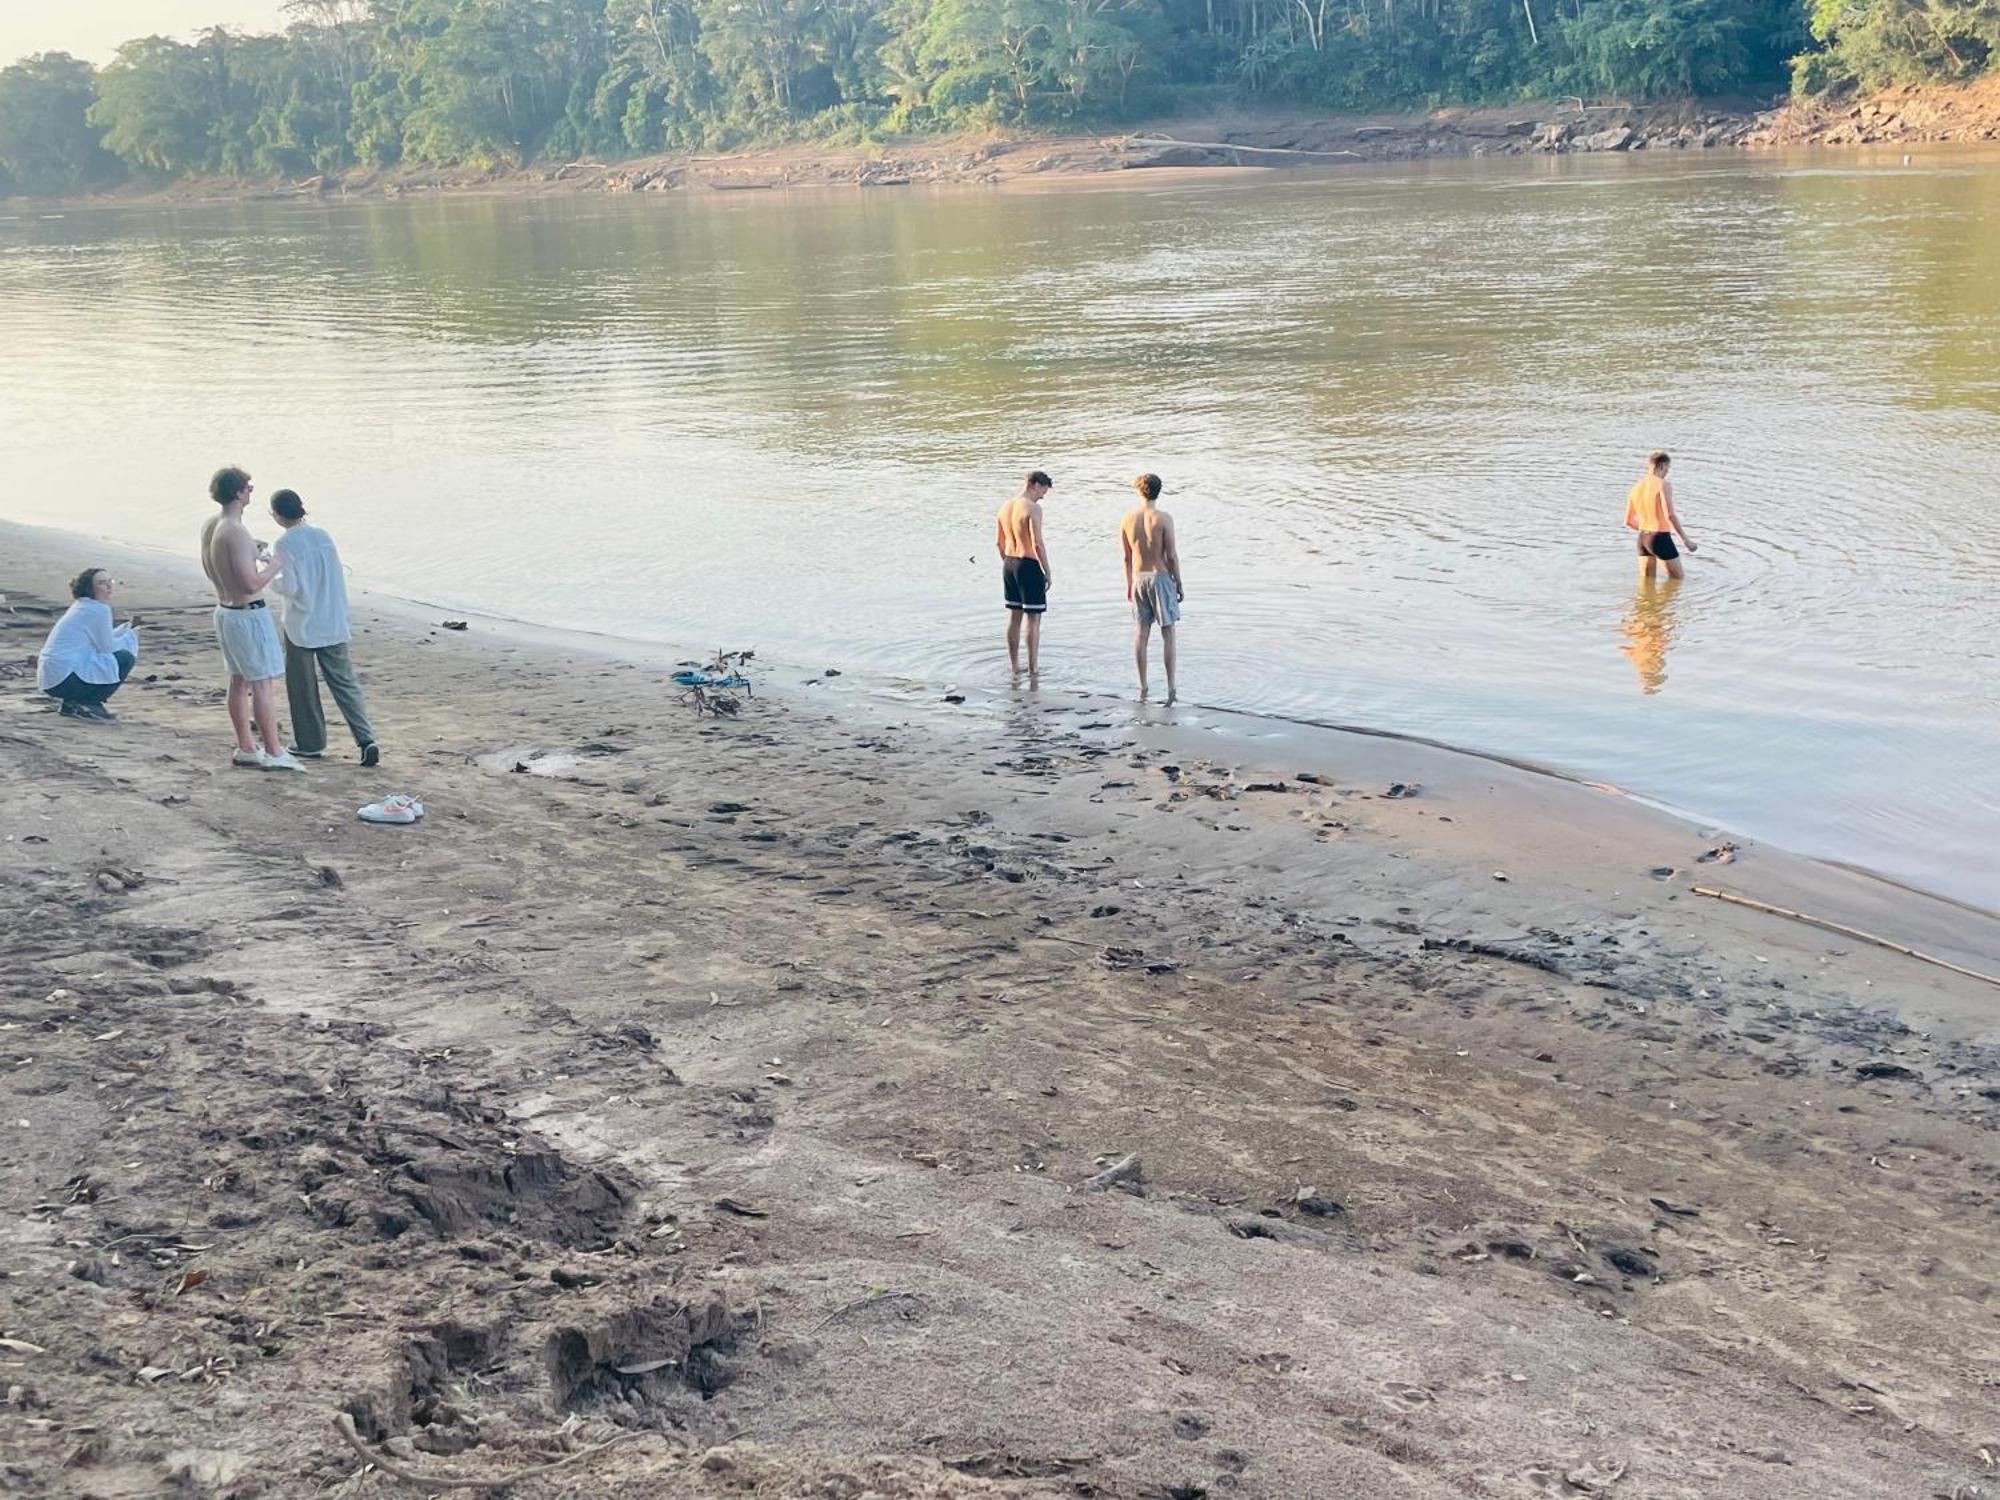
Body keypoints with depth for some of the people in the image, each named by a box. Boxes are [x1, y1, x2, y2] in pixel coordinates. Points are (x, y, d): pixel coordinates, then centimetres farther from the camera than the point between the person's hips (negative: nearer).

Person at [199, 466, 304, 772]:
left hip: (224, 611, 9)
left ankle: (245, 749, 23)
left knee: (239, 681, 16)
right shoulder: (236, 533, -24)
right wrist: (273, 566, -11)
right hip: (248, 615, -9)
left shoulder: (210, 526, 4)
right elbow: (251, 585, -27)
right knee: (262, 684, -3)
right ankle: (274, 753, 1)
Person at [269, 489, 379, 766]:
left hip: (302, 627, -5)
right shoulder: (323, 535, 4)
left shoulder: (286, 543, -13)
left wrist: (270, 580, 4)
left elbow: (289, 587, -15)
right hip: (333, 624, 5)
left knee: (302, 687, 11)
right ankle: (367, 741, -6)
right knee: (345, 683, 6)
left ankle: (311, 743, 19)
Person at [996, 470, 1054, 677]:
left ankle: (1015, 666, 20)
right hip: (1029, 565, -8)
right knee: (1033, 619, 1)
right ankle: (1033, 668, 4)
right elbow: (1037, 544, -21)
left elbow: (999, 542, 13)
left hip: (1009, 565, 8)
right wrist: (1047, 573, -13)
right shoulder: (1033, 508, -16)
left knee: (1014, 617, 14)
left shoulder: (1005, 507, 8)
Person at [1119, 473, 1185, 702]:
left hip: (1139, 578, 4)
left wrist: (1129, 585, 17)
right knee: (1168, 633, 2)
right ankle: (1171, 687, 1)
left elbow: (1127, 557, 6)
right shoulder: (1164, 519, -12)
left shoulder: (1127, 519, 0)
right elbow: (1172, 555, -11)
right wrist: (1179, 584, -1)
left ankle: (1143, 687, 10)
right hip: (1161, 576, -4)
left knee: (1140, 634, 8)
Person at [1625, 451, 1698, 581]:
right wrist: (1686, 539, -18)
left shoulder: (1635, 488, 7)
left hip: (1643, 540, 6)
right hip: (1661, 539, -6)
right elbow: (1670, 516, -23)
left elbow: (1629, 521, 13)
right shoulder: (1663, 485, -13)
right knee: (1677, 579, 9)